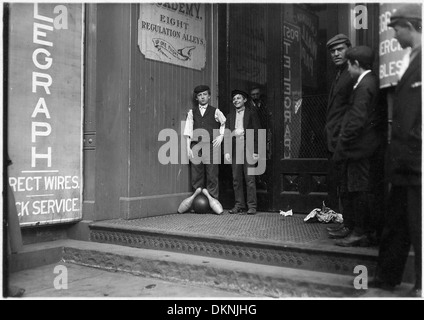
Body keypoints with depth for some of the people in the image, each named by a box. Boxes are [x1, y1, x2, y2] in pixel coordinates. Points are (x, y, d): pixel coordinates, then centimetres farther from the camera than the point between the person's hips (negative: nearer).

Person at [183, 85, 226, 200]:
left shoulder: (215, 112, 7)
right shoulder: (192, 112, 10)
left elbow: (225, 123, 19)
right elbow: (188, 131, 7)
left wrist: (221, 135, 5)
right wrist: (188, 148, 0)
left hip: (211, 146, -1)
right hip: (196, 147, 2)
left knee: (212, 176, -3)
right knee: (196, 176, 2)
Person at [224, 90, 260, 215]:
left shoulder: (251, 113, 4)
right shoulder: (230, 115, 15)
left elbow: (256, 132, -1)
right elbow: (227, 133, 12)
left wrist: (256, 151, -8)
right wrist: (227, 151, 2)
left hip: (248, 149, -4)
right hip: (235, 149, 4)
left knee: (250, 179, -4)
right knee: (236, 179, 5)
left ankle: (252, 206, 2)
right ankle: (239, 205, 12)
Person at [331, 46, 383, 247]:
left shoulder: (364, 86, -16)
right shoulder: (372, 82, 15)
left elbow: (357, 121, -21)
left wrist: (342, 145, -15)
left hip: (358, 147, -10)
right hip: (366, 146, 10)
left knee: (358, 190, -3)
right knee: (360, 190, 14)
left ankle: (360, 234, 6)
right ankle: (365, 232, 22)